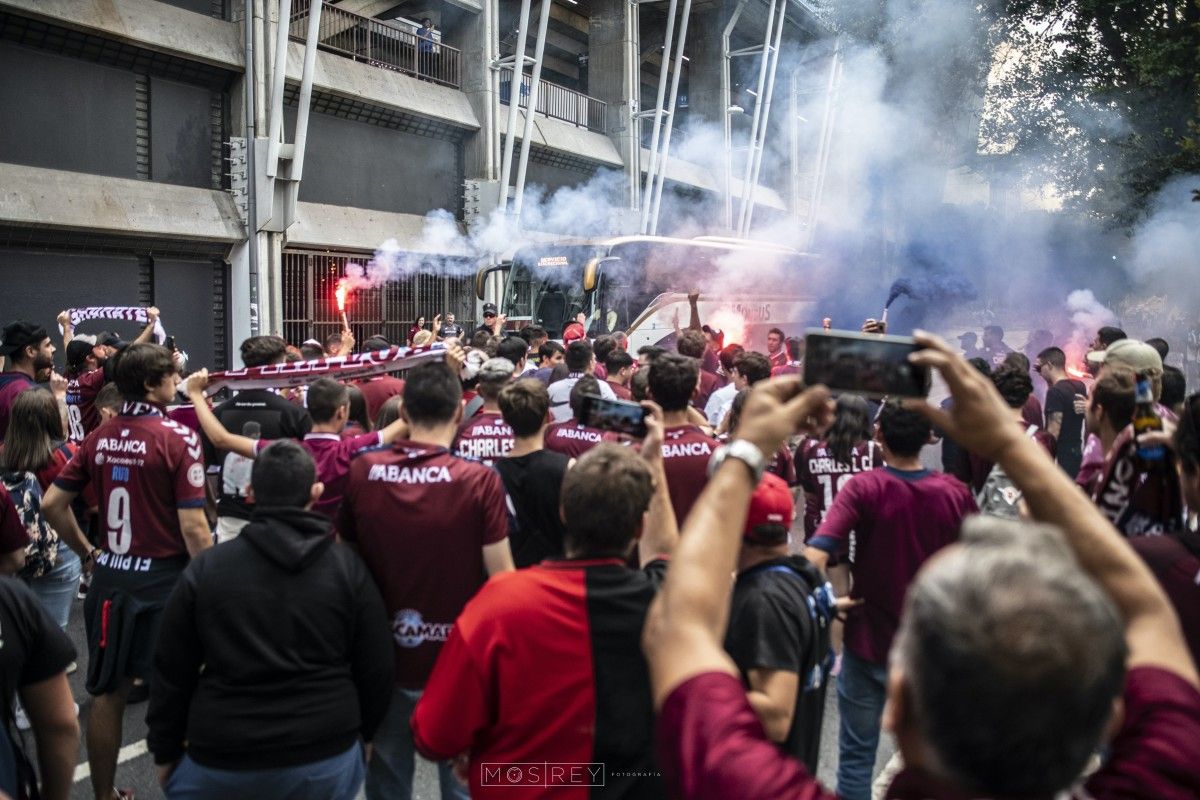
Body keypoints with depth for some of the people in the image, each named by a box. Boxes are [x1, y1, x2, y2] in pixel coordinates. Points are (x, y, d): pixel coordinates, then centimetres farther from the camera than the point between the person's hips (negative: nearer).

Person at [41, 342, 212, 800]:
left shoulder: (99, 437, 3)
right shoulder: (178, 438, -15)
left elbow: (52, 504, 7)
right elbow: (193, 529, -18)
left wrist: (87, 553, 17)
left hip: (110, 575, 6)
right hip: (163, 578, -6)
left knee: (108, 693, 17)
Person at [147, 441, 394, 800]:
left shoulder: (204, 569, -5)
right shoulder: (350, 568, -4)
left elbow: (172, 673, 2)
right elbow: (376, 669, 1)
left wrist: (164, 750, 16)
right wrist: (365, 733, 17)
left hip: (223, 760, 0)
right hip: (328, 758, 0)